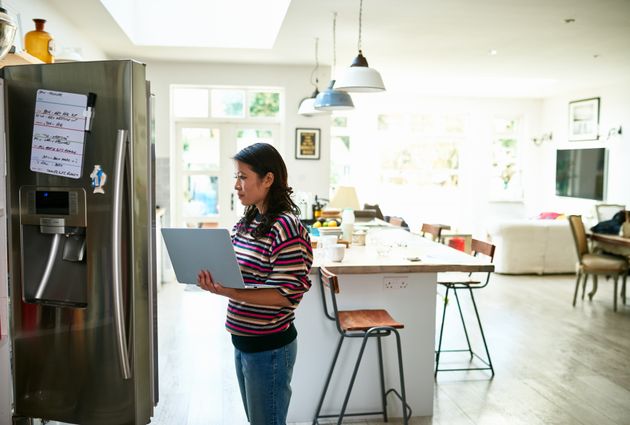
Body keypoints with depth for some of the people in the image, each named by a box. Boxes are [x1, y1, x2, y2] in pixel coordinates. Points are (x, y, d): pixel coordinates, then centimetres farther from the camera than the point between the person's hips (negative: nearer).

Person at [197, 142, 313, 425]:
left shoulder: (285, 226, -20)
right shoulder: (247, 222, 6)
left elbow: (287, 294, -23)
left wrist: (229, 293, -29)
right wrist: (212, 278, -7)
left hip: (269, 348, -8)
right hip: (242, 341, 8)